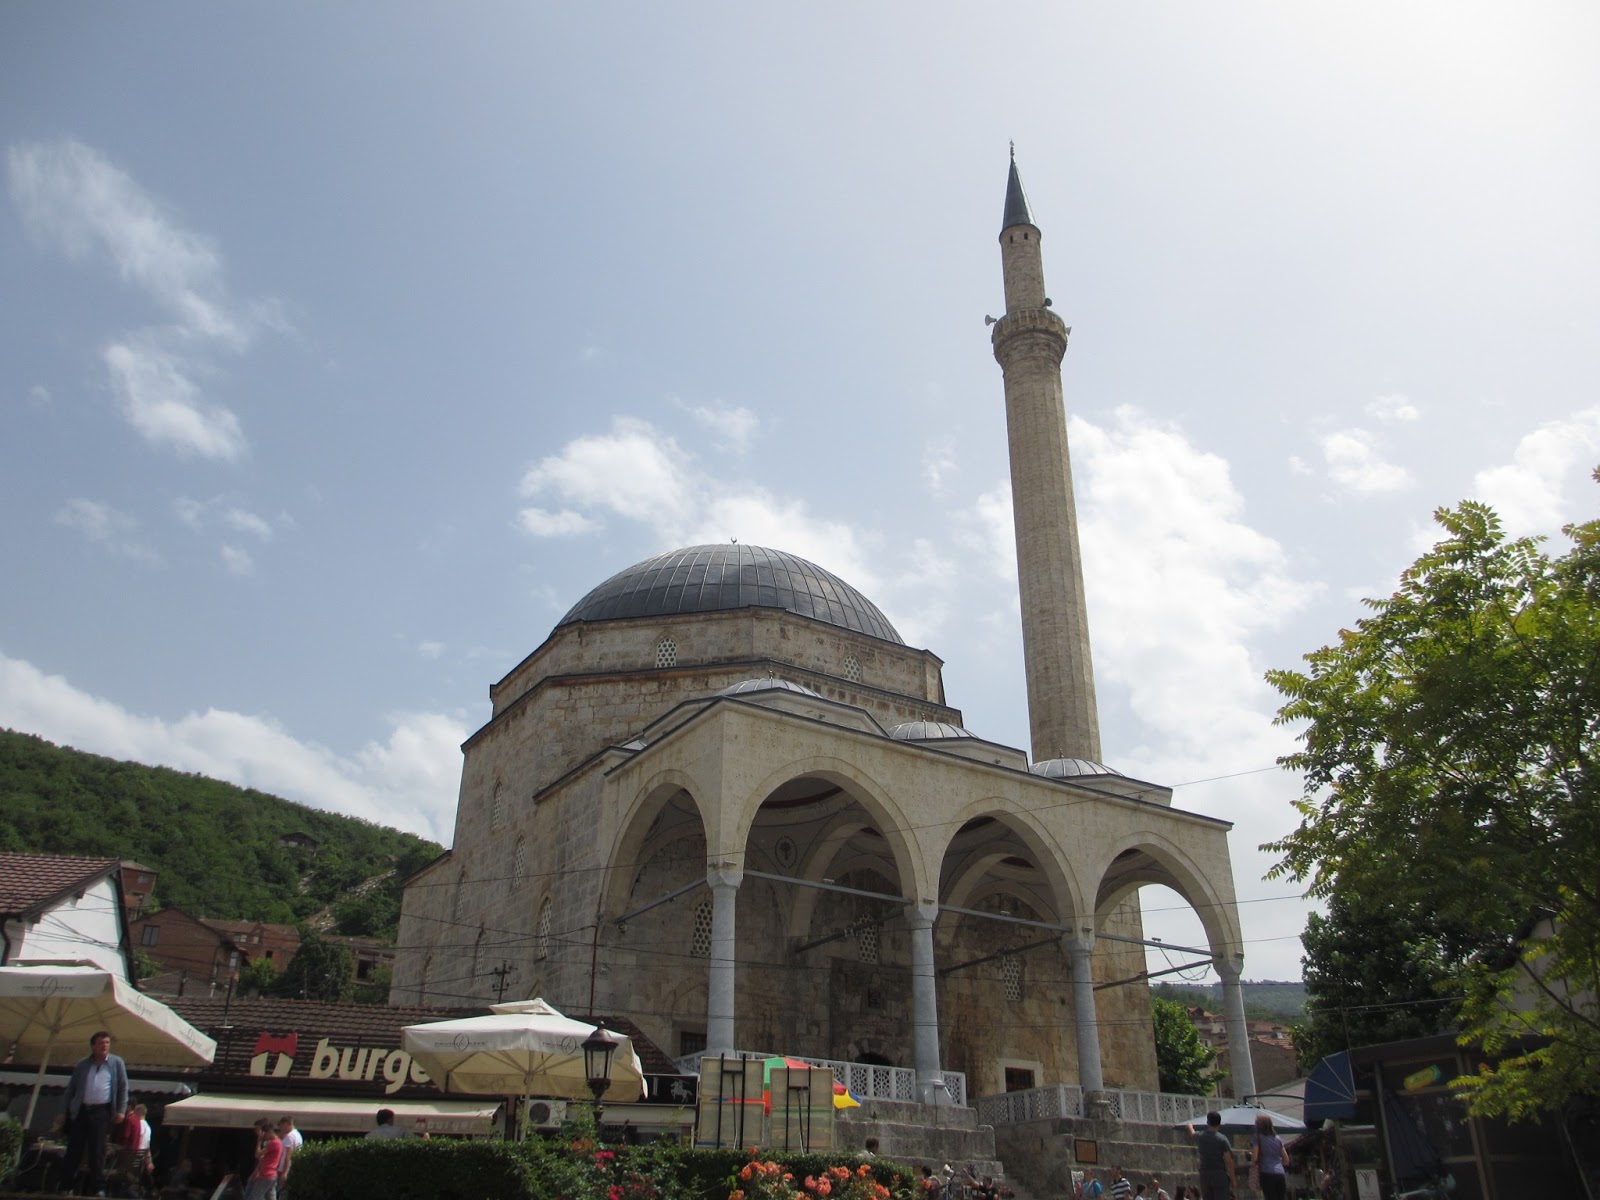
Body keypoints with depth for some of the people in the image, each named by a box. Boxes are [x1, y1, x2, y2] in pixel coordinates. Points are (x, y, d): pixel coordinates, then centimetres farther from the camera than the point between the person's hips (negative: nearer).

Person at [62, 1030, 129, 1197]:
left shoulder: (117, 1063, 5)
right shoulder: (82, 1064, 10)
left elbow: (123, 1088, 4)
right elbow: (71, 1088, 12)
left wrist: (121, 1110, -3)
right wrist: (65, 1111, 6)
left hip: (101, 1112, -2)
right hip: (80, 1111, 2)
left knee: (97, 1151, -2)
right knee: (74, 1149, 2)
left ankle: (98, 1187, 4)